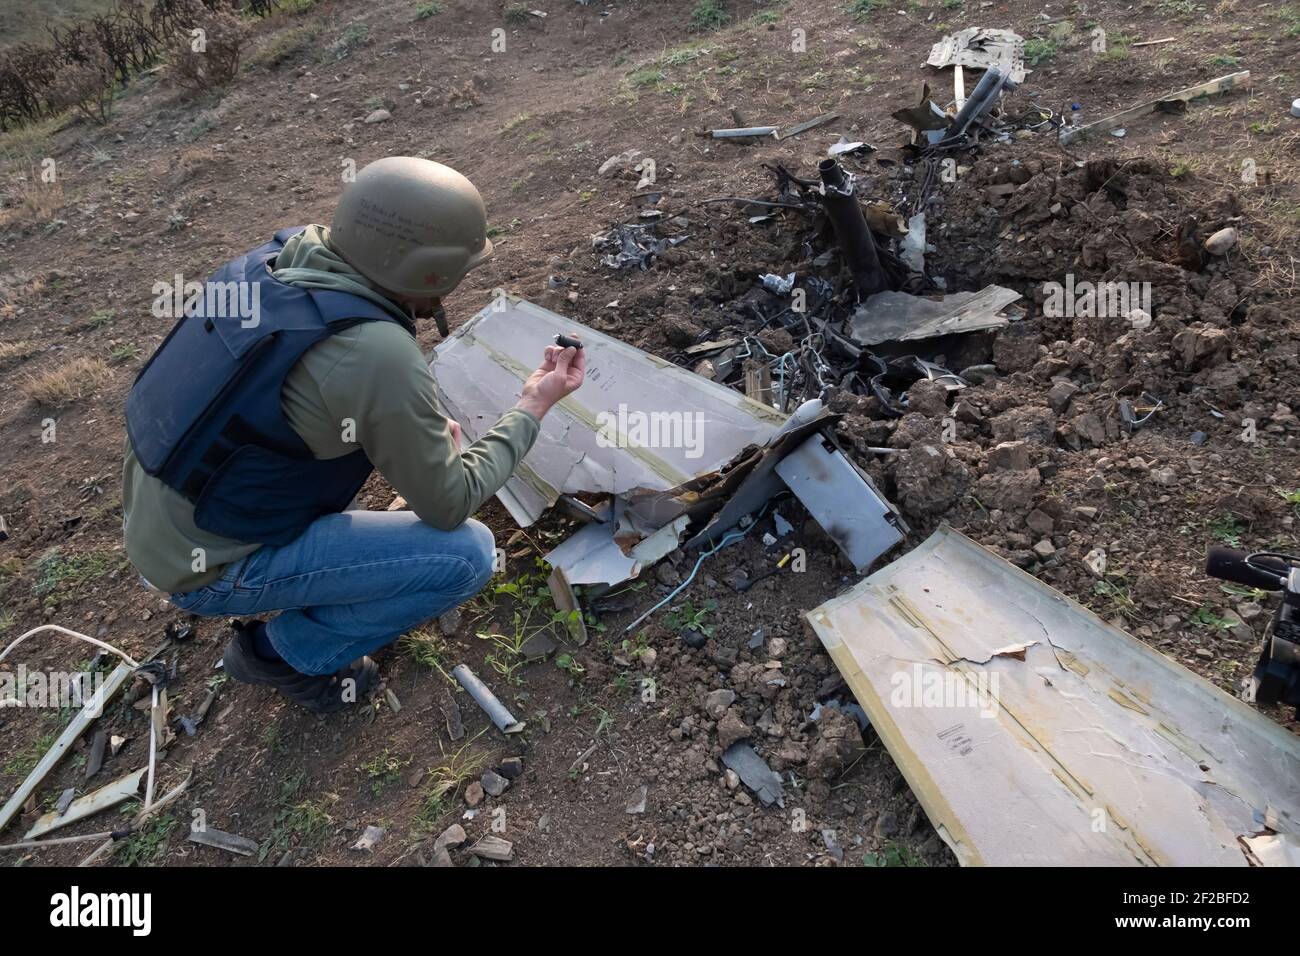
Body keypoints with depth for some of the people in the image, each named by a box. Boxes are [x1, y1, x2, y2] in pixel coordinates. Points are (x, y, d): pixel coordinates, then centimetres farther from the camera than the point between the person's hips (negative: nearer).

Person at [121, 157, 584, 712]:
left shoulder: (283, 254, -6)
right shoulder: (379, 355, -30)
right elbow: (450, 504, -18)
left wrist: (426, 433, 4)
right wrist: (533, 406, -7)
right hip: (207, 564, -8)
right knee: (467, 555, -11)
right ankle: (283, 650, 6)